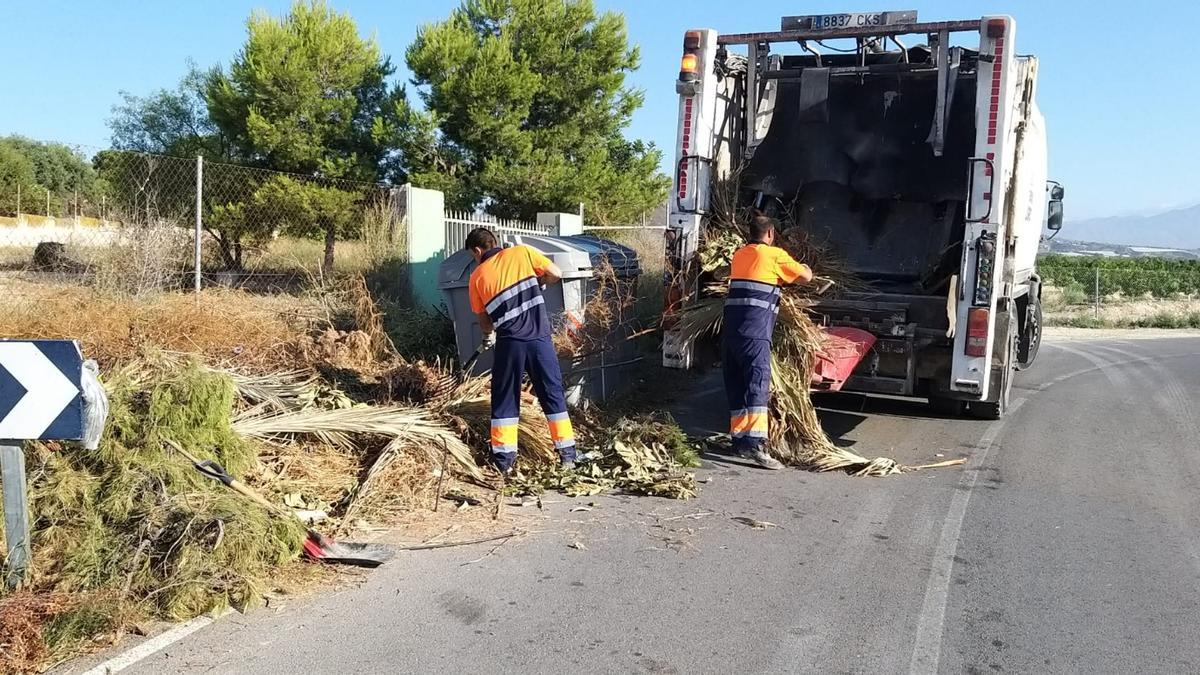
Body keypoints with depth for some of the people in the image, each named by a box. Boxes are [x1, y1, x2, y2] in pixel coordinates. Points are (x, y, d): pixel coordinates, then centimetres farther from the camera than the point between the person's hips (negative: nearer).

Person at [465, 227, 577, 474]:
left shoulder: (478, 276, 7)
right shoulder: (522, 252, 5)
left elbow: (484, 319, 15)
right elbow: (556, 274, 1)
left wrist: (490, 334, 36)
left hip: (509, 343, 0)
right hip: (540, 339, 1)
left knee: (504, 400, 11)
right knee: (553, 394, 11)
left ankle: (503, 461, 10)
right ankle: (568, 454, 14)